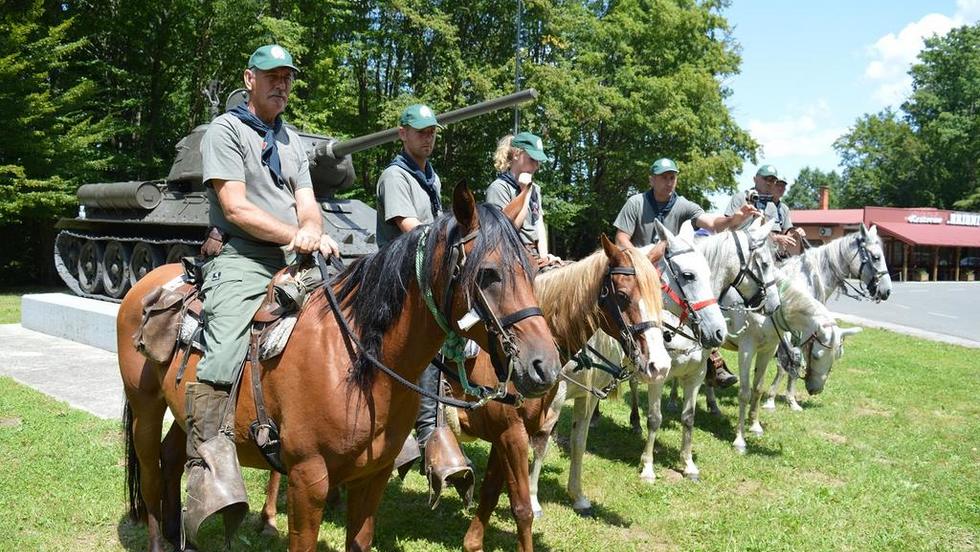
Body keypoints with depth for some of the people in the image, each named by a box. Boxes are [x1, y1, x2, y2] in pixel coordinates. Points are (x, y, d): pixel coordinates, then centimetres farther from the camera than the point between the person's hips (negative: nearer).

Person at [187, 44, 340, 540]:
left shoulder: (291, 141, 22)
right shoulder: (225, 130, 1)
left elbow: (307, 207, 11)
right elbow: (236, 207, -10)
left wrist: (312, 230, -12)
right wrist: (296, 234, -15)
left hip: (293, 264, 7)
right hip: (241, 261, -7)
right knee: (223, 357, -25)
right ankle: (203, 473, -22)